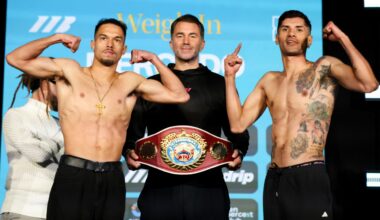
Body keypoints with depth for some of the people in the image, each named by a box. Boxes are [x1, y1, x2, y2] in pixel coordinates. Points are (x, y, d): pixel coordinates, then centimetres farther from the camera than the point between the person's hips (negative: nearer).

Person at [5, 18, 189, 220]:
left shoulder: (130, 82, 11)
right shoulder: (70, 71, 8)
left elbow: (179, 95, 10)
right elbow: (15, 59, 5)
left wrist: (153, 59, 9)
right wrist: (57, 38, 2)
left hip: (112, 180, 2)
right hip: (72, 177, -2)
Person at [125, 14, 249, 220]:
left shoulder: (220, 85, 11)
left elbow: (237, 131, 11)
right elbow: (132, 133, 13)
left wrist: (238, 153, -9)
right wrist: (130, 153, -7)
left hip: (208, 188, 0)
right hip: (160, 188, 1)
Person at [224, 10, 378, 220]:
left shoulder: (324, 68, 0)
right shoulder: (269, 81, 15)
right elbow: (238, 124, 12)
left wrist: (343, 38, -11)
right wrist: (230, 77, 10)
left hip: (309, 177, -5)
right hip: (274, 180, 6)